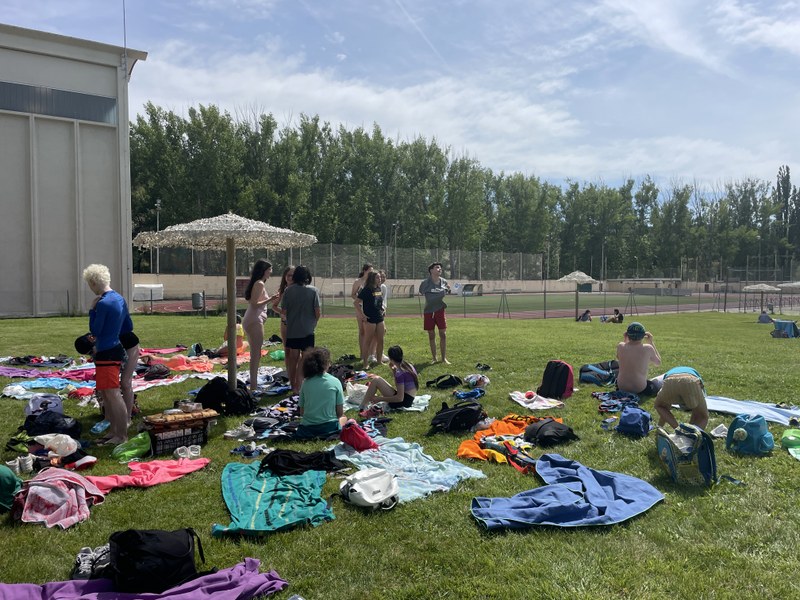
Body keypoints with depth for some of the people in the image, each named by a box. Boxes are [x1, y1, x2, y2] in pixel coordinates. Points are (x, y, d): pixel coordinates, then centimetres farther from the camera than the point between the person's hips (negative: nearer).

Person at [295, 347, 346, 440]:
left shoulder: (306, 383, -3)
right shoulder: (335, 382, -8)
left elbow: (301, 412, 2)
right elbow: (340, 413, -5)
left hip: (307, 429, 1)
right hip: (330, 427, -1)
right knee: (343, 418, 32)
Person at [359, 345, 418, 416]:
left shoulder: (400, 373, -20)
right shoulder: (409, 365, 7)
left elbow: (400, 398, -22)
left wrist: (380, 399, -16)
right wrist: (394, 371, 13)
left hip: (403, 401, -10)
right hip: (409, 400, 10)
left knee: (376, 380, -12)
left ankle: (362, 407, -8)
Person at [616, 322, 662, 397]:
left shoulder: (620, 346, -10)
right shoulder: (648, 348, -15)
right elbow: (658, 363, 6)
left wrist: (624, 340, 13)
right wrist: (651, 342, 7)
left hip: (621, 388, 1)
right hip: (640, 389, -1)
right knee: (655, 386, 28)